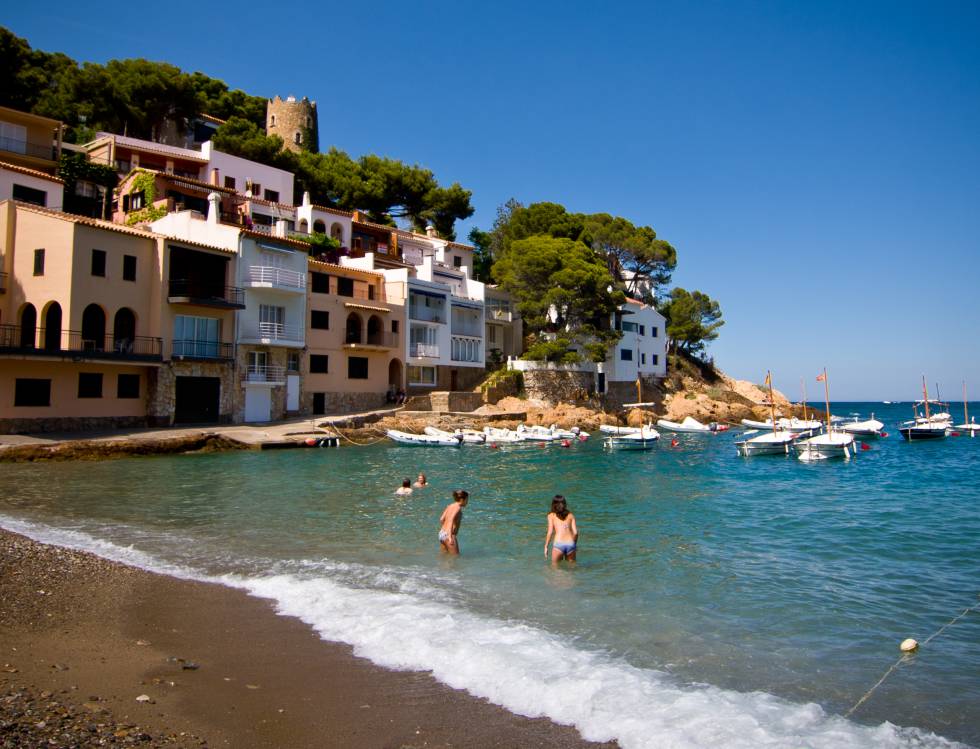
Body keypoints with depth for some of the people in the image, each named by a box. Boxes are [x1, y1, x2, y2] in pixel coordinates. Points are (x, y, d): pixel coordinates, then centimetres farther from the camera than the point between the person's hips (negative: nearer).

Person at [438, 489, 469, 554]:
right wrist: (450, 537, -33)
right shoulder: (458, 508, -12)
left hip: (441, 534, 9)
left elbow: (441, 519, 14)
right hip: (448, 535, -9)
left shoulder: (450, 506, 12)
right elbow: (450, 520, -25)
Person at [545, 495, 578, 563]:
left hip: (558, 544, -2)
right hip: (570, 544, 2)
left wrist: (546, 546, 6)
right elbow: (575, 532, 8)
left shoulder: (551, 515, 10)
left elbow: (550, 532, 1)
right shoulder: (570, 515, 16)